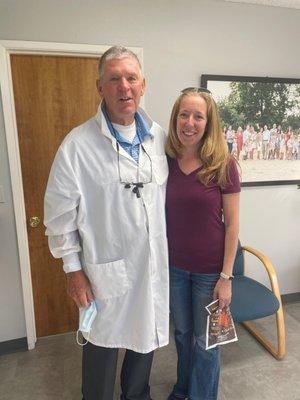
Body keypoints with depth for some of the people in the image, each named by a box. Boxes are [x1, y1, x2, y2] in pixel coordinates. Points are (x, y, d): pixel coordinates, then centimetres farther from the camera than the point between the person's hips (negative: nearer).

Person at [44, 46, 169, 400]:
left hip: (154, 265, 5)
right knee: (103, 346, 17)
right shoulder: (78, 145, -14)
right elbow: (60, 214, -9)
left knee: (146, 340, 23)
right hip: (106, 269, -4)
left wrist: (167, 248, 11)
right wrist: (73, 270, -6)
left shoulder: (158, 137, 1)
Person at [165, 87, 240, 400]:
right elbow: (160, 216, 3)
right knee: (181, 332, 24)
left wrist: (226, 277, -10)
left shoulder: (223, 165, -14)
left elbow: (232, 224, -10)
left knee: (205, 339, 17)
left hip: (209, 269, -3)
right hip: (174, 266, 3)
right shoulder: (166, 162, -5)